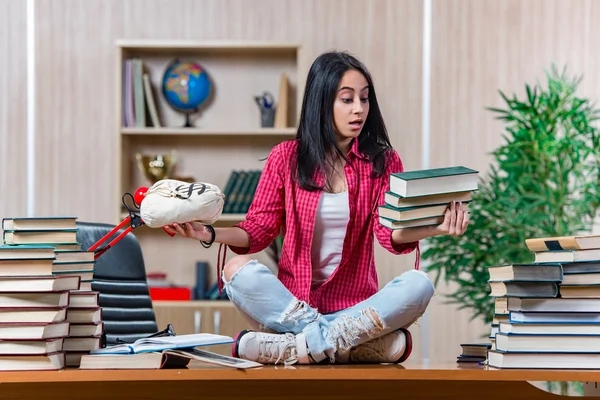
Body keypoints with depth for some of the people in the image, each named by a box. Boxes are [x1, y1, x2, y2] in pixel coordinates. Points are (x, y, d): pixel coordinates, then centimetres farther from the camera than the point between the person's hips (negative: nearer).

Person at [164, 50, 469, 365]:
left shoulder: (383, 161, 5)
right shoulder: (286, 157, 5)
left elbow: (392, 233, -8)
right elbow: (259, 229, 5)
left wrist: (432, 228, -31)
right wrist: (210, 234, -15)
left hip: (357, 304, 0)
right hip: (293, 299, 0)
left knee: (418, 284, -29)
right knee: (238, 270, -29)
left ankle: (293, 346, -33)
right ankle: (369, 340, -33)